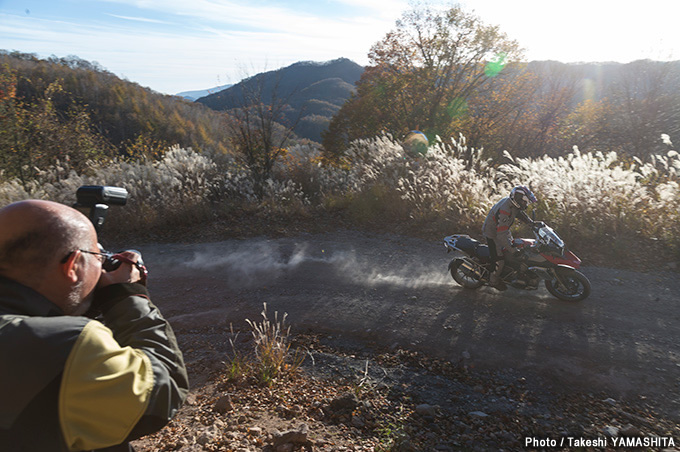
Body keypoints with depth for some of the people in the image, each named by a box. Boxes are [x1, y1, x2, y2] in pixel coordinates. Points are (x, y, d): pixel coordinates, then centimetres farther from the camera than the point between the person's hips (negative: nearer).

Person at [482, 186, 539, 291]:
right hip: (493, 235, -9)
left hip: (503, 230, 10)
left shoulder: (512, 203, -9)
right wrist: (513, 250, -36)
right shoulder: (504, 211, -39)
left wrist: (531, 222, 11)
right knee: (499, 260, -3)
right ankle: (493, 281, 20)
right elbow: (501, 235, -39)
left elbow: (519, 212, 17)